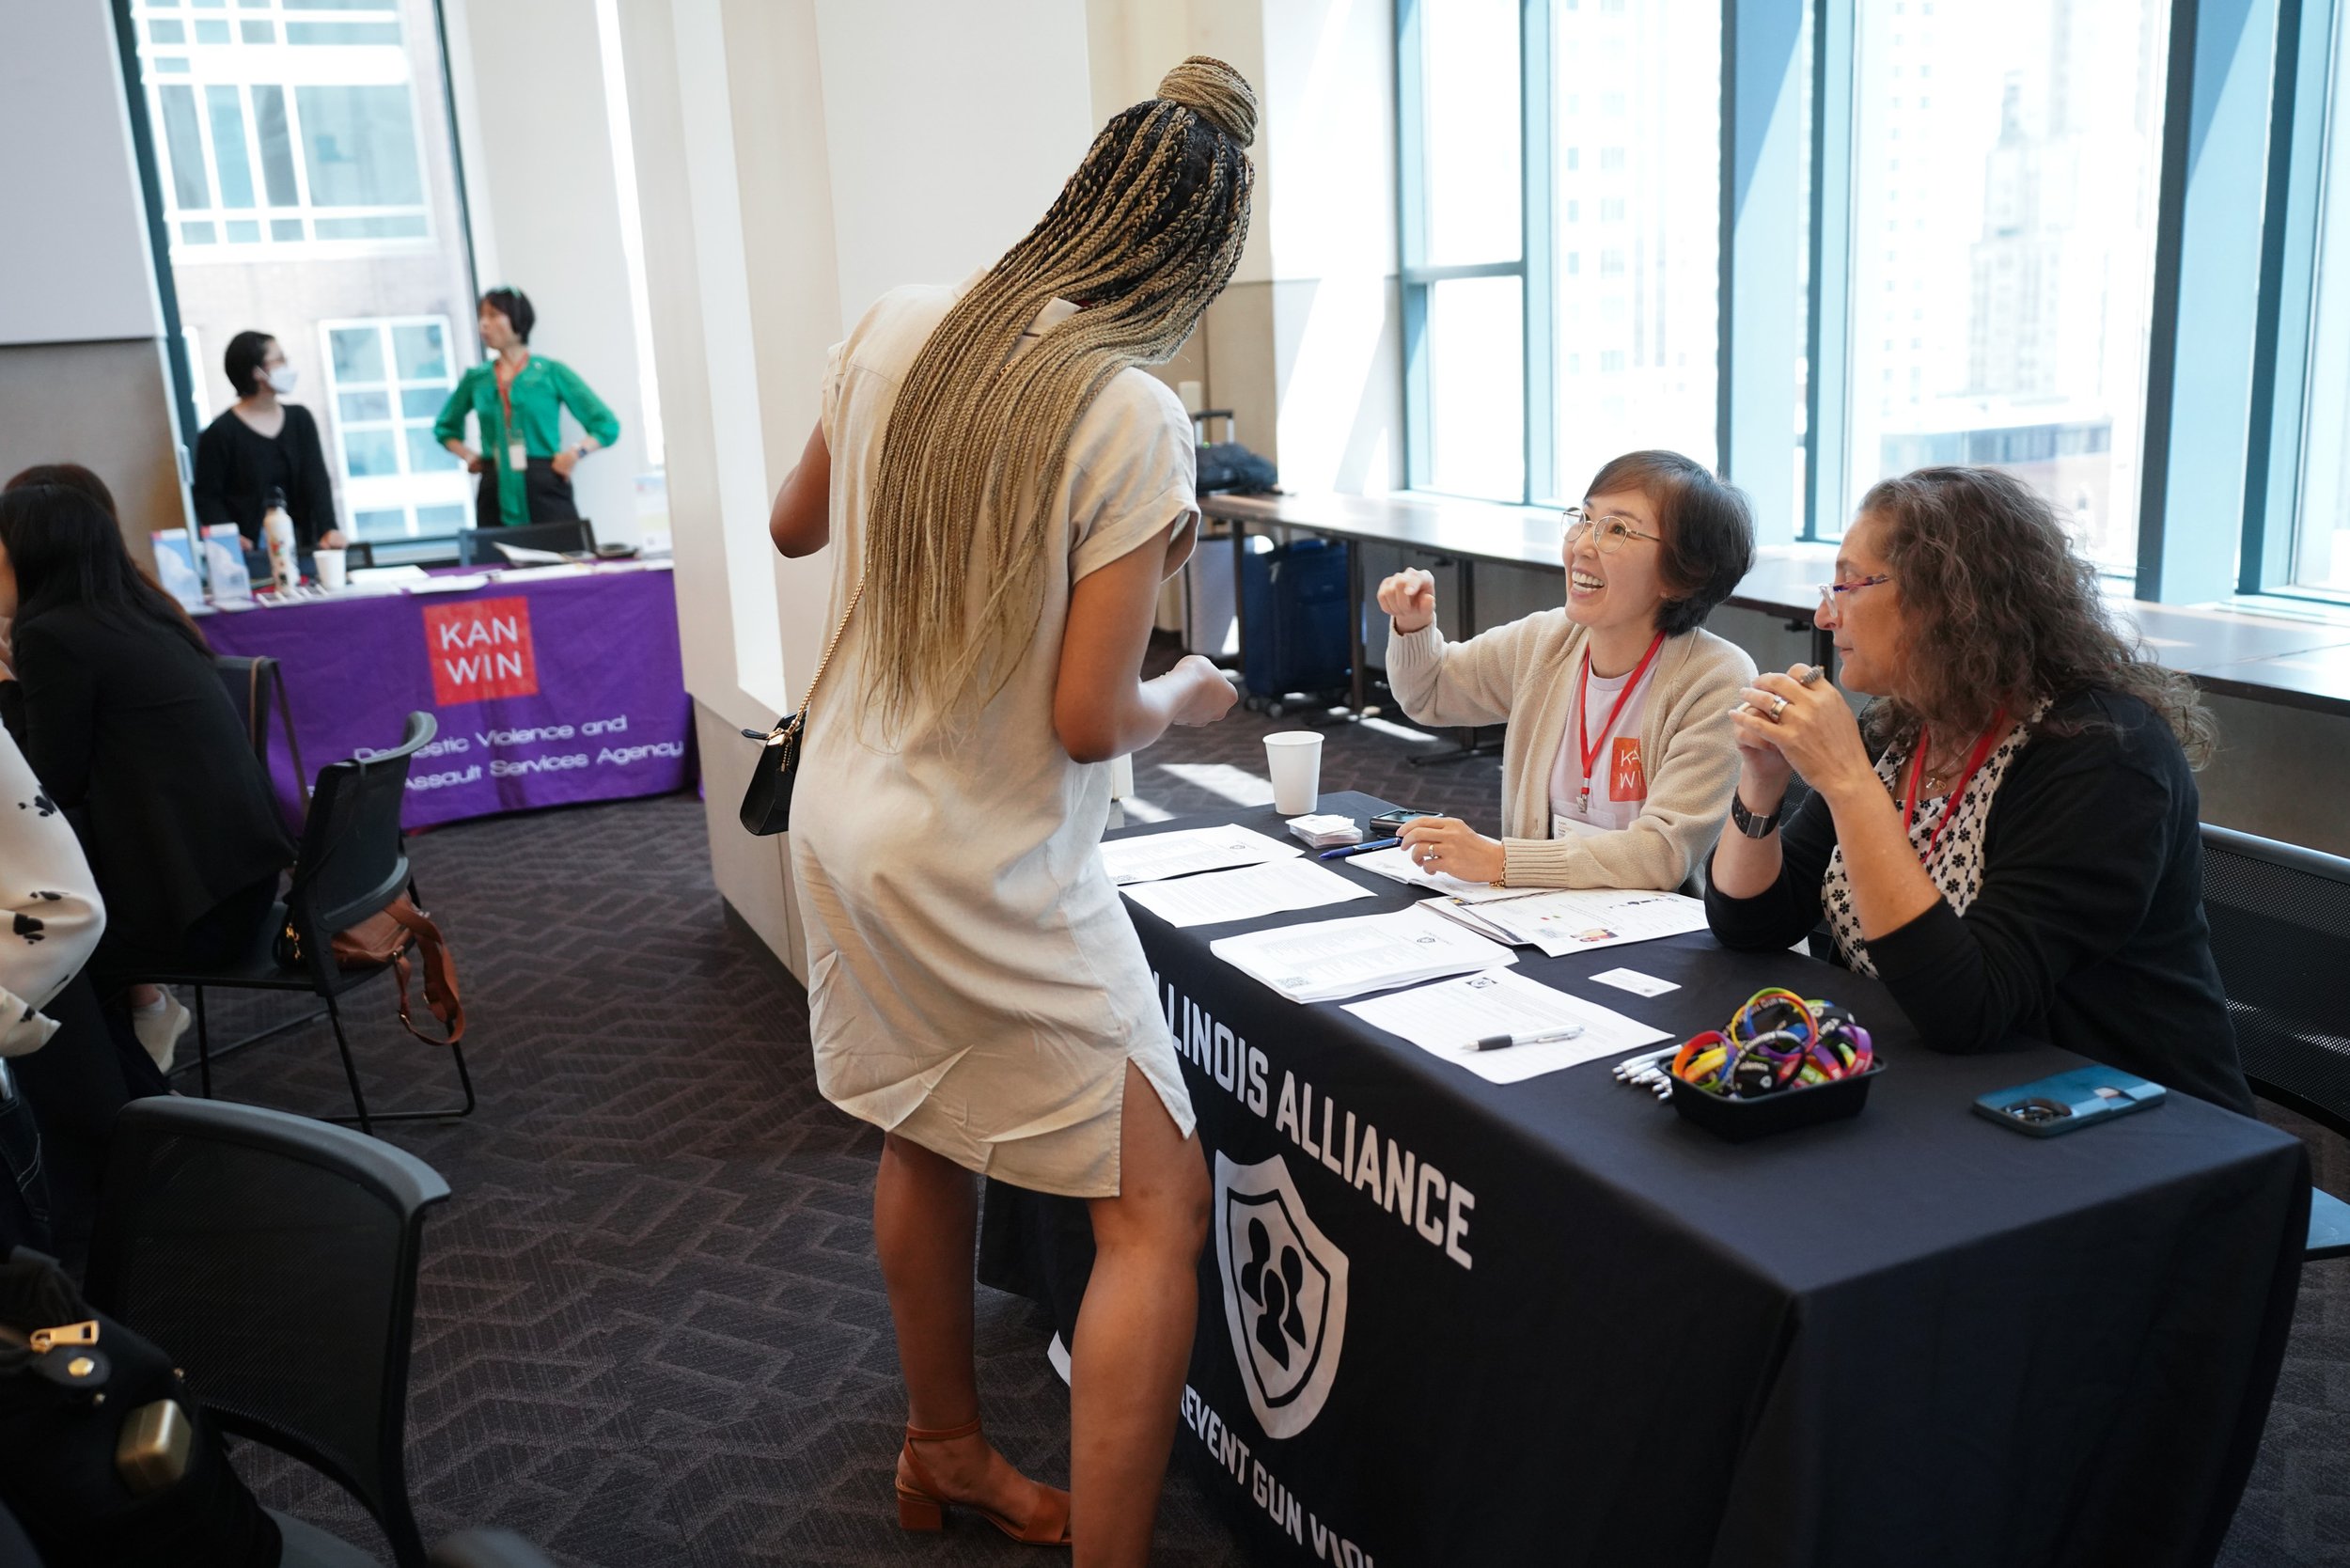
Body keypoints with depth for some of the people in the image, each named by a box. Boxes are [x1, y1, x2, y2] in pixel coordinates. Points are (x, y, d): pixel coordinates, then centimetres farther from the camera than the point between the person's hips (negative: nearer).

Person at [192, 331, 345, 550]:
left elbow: (316, 478, -1)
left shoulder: (300, 419, 9)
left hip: (301, 545, 4)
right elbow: (207, 497, -4)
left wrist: (328, 529, -16)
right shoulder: (219, 433, -4)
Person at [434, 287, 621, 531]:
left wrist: (576, 452, -12)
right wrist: (468, 456, 14)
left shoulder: (551, 372, 5)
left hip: (546, 490, -2)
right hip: (496, 494, 3)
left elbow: (607, 425, 3)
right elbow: (445, 428, 32)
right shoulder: (475, 378, 14)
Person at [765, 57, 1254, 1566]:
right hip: (992, 875, -8)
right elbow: (1089, 720, -20)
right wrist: (1191, 694, 0)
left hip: (847, 815, 8)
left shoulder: (896, 329, -1)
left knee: (929, 1136, 25)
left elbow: (795, 526, 14)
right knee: (1160, 1210, 1)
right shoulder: (1133, 420, -21)